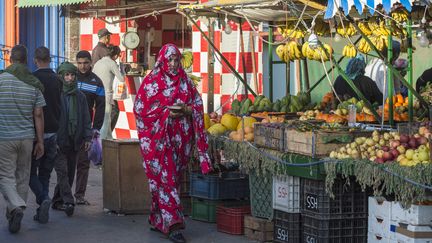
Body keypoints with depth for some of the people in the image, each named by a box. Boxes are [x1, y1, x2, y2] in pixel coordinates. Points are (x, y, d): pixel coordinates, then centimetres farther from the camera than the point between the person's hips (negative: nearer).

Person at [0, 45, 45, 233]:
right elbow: (38, 115, 0)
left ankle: (16, 207, -22)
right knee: (22, 177, 14)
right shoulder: (34, 84, 0)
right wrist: (40, 141, 5)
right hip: (27, 138, 3)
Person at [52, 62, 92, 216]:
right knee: (62, 171, -12)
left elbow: (86, 118, 15)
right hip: (59, 141, -5)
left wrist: (87, 138, 7)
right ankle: (68, 202, -17)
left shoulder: (80, 96, 11)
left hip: (74, 141, 5)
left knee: (70, 173, 8)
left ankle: (57, 200, 19)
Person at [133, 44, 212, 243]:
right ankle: (172, 223, -15)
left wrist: (186, 110, -11)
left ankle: (158, 220, 21)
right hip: (158, 138, -4)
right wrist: (166, 112, -13)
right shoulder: (151, 82, -2)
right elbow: (140, 108, -3)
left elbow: (198, 105, 11)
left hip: (180, 138, 5)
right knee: (165, 179, -10)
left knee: (172, 178, 9)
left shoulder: (185, 81, 10)